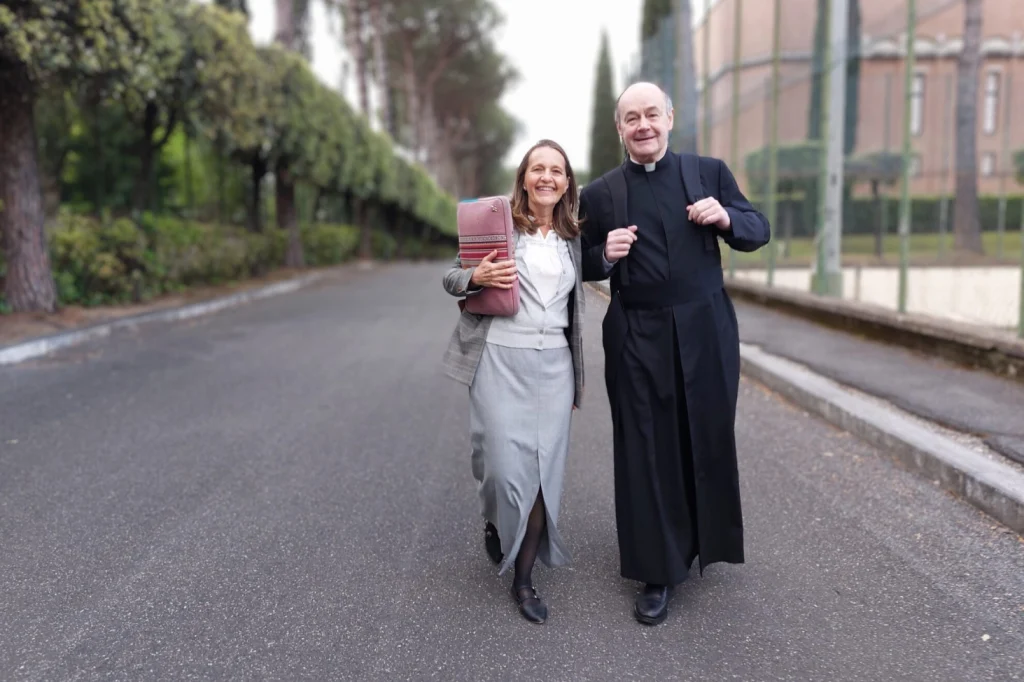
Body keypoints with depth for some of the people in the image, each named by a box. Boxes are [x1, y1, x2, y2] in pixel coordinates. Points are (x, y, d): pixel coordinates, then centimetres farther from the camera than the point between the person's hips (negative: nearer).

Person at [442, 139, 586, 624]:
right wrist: (477, 277, -19)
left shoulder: (571, 238, 13)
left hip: (553, 365, 4)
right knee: (506, 467, -6)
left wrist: (577, 377, 20)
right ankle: (495, 522, 31)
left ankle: (524, 579, 16)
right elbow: (451, 277, 4)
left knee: (544, 469, 1)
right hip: (500, 360, -3)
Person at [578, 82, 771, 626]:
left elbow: (759, 232, 6)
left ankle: (705, 538, 39)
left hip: (705, 332, 1)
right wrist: (605, 255, -14)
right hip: (637, 340, -1)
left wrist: (727, 218, -15)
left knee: (708, 442, 13)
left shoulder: (709, 172, 5)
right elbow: (587, 268, 9)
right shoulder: (600, 193, 4)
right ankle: (657, 573, 15)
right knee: (646, 453, 3)